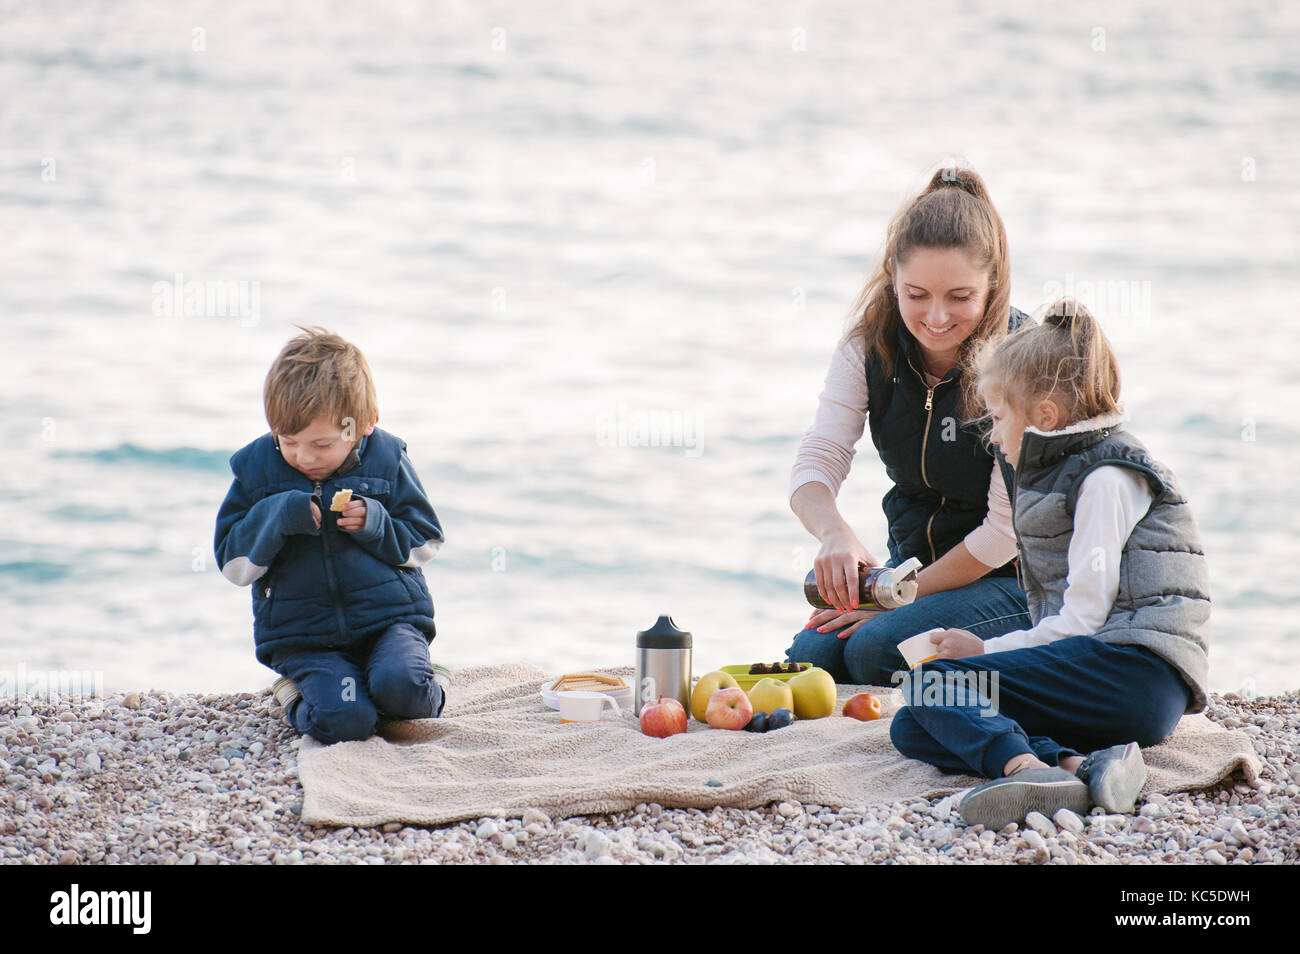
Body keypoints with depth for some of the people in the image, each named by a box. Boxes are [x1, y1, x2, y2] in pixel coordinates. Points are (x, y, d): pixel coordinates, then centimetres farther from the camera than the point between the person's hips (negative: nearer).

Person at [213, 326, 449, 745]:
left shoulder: (387, 461, 0)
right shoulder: (256, 469, 0)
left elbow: (424, 543, 7)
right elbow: (234, 565, 1)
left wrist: (376, 525, -13)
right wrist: (276, 518, -17)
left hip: (389, 615, 0)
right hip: (305, 636, 0)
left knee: (400, 687, -31)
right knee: (344, 720, -26)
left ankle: (432, 685, 4)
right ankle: (299, 695, 8)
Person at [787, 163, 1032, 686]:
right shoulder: (871, 343, -7)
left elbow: (1008, 526, -19)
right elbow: (815, 464, -13)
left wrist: (903, 598, -18)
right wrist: (835, 533, -36)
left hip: (1013, 579, -5)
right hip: (913, 561, 5)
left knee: (877, 650, -27)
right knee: (812, 656, -17)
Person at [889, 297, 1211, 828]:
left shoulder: (1106, 479, -3)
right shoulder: (1058, 473, 27)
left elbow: (1082, 620, -11)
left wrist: (988, 650, -1)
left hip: (1136, 667, -10)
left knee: (929, 682, -19)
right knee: (911, 729, -5)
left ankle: (1027, 768, -46)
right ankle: (1080, 764, -27)